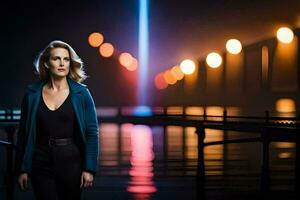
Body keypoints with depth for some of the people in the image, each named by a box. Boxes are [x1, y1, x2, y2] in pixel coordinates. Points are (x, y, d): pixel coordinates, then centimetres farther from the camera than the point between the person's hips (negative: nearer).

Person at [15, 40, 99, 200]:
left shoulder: (81, 93, -1)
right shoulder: (32, 94, 3)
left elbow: (92, 133, -2)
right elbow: (23, 134, 6)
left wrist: (89, 169, -8)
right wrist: (22, 169, 3)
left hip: (72, 163, 0)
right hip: (42, 164, 1)